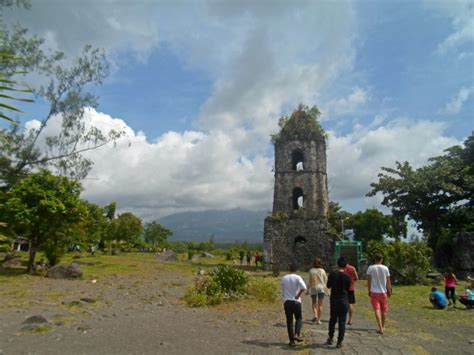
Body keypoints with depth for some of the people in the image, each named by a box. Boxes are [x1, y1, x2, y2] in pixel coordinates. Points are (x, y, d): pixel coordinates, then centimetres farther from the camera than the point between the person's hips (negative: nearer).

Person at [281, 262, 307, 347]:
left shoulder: (284, 278, 5)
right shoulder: (297, 277, -7)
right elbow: (304, 287, -22)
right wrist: (298, 295, -11)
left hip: (287, 301, 3)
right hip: (296, 301, -2)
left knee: (289, 321, 8)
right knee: (298, 318, 17)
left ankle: (291, 340, 9)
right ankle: (296, 334, -1)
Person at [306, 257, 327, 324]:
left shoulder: (311, 271, -8)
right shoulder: (322, 271, -4)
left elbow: (310, 281, -8)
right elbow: (325, 280, 1)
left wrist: (308, 290, 0)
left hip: (313, 288, 0)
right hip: (321, 288, 1)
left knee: (313, 302, 19)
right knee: (320, 304, 8)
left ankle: (315, 315, 1)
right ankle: (319, 320, 8)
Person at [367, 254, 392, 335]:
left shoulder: (370, 268, -4)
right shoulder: (385, 268, -4)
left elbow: (368, 280, -2)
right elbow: (388, 281, -1)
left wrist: (369, 291, 7)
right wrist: (389, 291, 10)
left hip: (374, 292, -1)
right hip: (383, 292, 1)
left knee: (377, 310, -3)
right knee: (384, 310, 16)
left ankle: (380, 328, -12)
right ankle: (383, 326, 28)